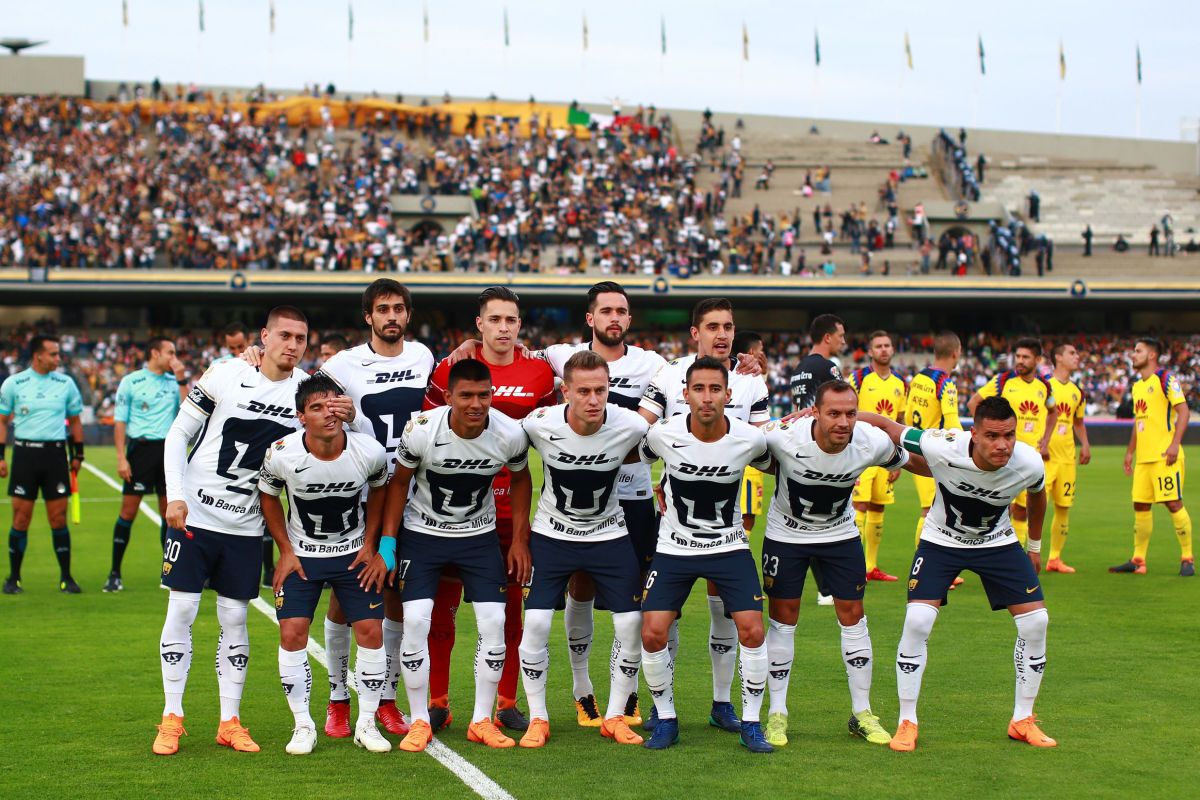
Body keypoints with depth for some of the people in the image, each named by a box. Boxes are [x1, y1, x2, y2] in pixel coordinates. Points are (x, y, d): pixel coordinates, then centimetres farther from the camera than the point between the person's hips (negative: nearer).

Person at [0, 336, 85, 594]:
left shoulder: (66, 383, 6)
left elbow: (75, 419, 16)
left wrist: (77, 454, 11)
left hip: (56, 453, 1)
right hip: (25, 453, -1)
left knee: (58, 518, 0)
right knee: (21, 519, -1)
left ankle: (66, 577, 8)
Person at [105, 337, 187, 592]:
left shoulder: (174, 381, 12)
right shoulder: (130, 382, 1)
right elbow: (119, 421, -1)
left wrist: (182, 380, -3)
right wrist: (121, 458, -8)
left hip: (169, 449, 4)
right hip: (141, 448, -4)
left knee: (169, 512, 5)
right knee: (128, 512, -4)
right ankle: (115, 574, 4)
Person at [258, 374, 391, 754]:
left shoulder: (369, 452, -19)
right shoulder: (282, 455, -21)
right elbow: (268, 496, -1)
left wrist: (370, 544, 0)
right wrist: (286, 550, -3)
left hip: (354, 552, 1)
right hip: (301, 554, -1)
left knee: (371, 633, -6)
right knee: (292, 634, -11)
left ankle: (366, 724, 10)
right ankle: (303, 726, 4)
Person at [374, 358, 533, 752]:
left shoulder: (510, 435, -18)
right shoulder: (422, 430, -24)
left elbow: (520, 479, 4)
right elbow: (399, 483, -6)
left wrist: (519, 540, 4)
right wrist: (386, 544, -8)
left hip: (479, 535, 2)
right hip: (423, 533, -2)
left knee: (493, 622, -7)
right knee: (415, 621, -12)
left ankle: (482, 720, 8)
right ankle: (419, 722, 3)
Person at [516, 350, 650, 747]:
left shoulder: (630, 427, -21)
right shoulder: (540, 425, -21)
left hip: (609, 535, 1)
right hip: (553, 534, -1)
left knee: (631, 624, -4)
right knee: (535, 623, -10)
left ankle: (615, 717, 13)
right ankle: (537, 719, 6)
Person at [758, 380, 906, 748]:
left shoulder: (873, 443, -24)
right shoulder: (783, 437, -32)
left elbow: (906, 459, 1)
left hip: (841, 534, 2)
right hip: (786, 534, -2)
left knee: (852, 616, 1)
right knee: (783, 619, 0)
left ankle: (862, 713, 13)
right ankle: (777, 713, 12)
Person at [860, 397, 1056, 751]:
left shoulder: (1029, 464, -25)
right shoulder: (943, 448, -34)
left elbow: (1037, 495, 1)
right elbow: (883, 424, -22)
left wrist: (1035, 545, 14)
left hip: (997, 542, 3)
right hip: (941, 540, -2)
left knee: (1036, 622, -6)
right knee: (917, 621, -19)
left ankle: (1022, 720, 13)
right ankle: (907, 723, -2)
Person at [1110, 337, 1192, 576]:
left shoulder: (1165, 379, -6)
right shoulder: (1137, 385, 19)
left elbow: (1183, 410, -12)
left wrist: (1175, 443, -20)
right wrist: (1130, 452, 23)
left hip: (1164, 455, -8)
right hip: (1143, 456, 8)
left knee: (1173, 503, -8)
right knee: (1140, 505, 6)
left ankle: (1187, 558, -1)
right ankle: (1138, 560, 12)